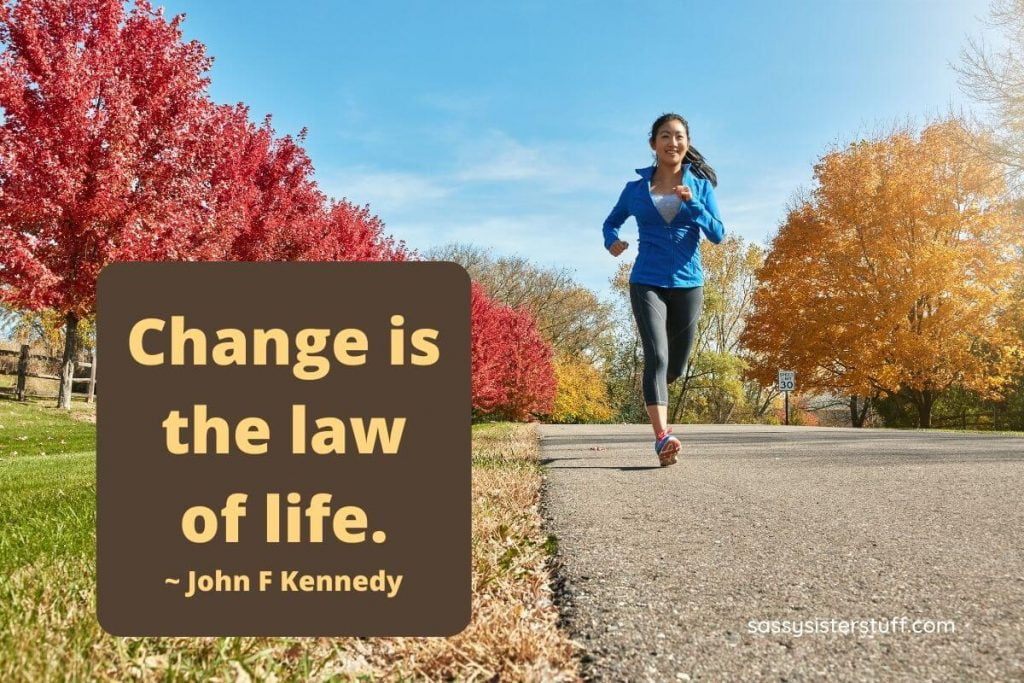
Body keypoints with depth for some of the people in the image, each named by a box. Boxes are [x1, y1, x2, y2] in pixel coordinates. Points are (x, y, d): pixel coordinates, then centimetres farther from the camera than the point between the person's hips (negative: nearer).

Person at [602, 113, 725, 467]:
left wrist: (692, 203, -17)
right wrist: (611, 241, -5)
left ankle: (653, 391, 47)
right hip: (647, 283, -2)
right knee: (657, 356, -20)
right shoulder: (635, 189, 5)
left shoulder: (700, 185, 5)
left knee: (675, 365, 13)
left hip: (688, 284, 2)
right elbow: (611, 222, 18)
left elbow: (718, 234, -2)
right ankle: (662, 437, -27)